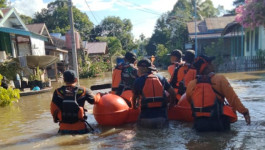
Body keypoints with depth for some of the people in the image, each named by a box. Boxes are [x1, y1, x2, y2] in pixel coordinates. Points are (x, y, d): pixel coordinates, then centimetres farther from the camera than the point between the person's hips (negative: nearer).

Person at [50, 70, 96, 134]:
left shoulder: (58, 92, -3)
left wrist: (55, 118, 18)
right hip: (80, 128, -1)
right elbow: (93, 100, 9)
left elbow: (53, 109, -3)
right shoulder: (83, 91, -4)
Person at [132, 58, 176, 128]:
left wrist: (134, 107, 32)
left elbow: (134, 97, 12)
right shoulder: (161, 78, 6)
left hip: (146, 118, -2)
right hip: (162, 117, 2)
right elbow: (172, 93, 12)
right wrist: (171, 105, 29)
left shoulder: (138, 80, -1)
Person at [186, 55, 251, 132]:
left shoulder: (191, 84, 2)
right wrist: (244, 112, 2)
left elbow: (187, 102, 14)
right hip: (217, 124, -4)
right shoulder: (220, 79, -5)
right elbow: (232, 97, -6)